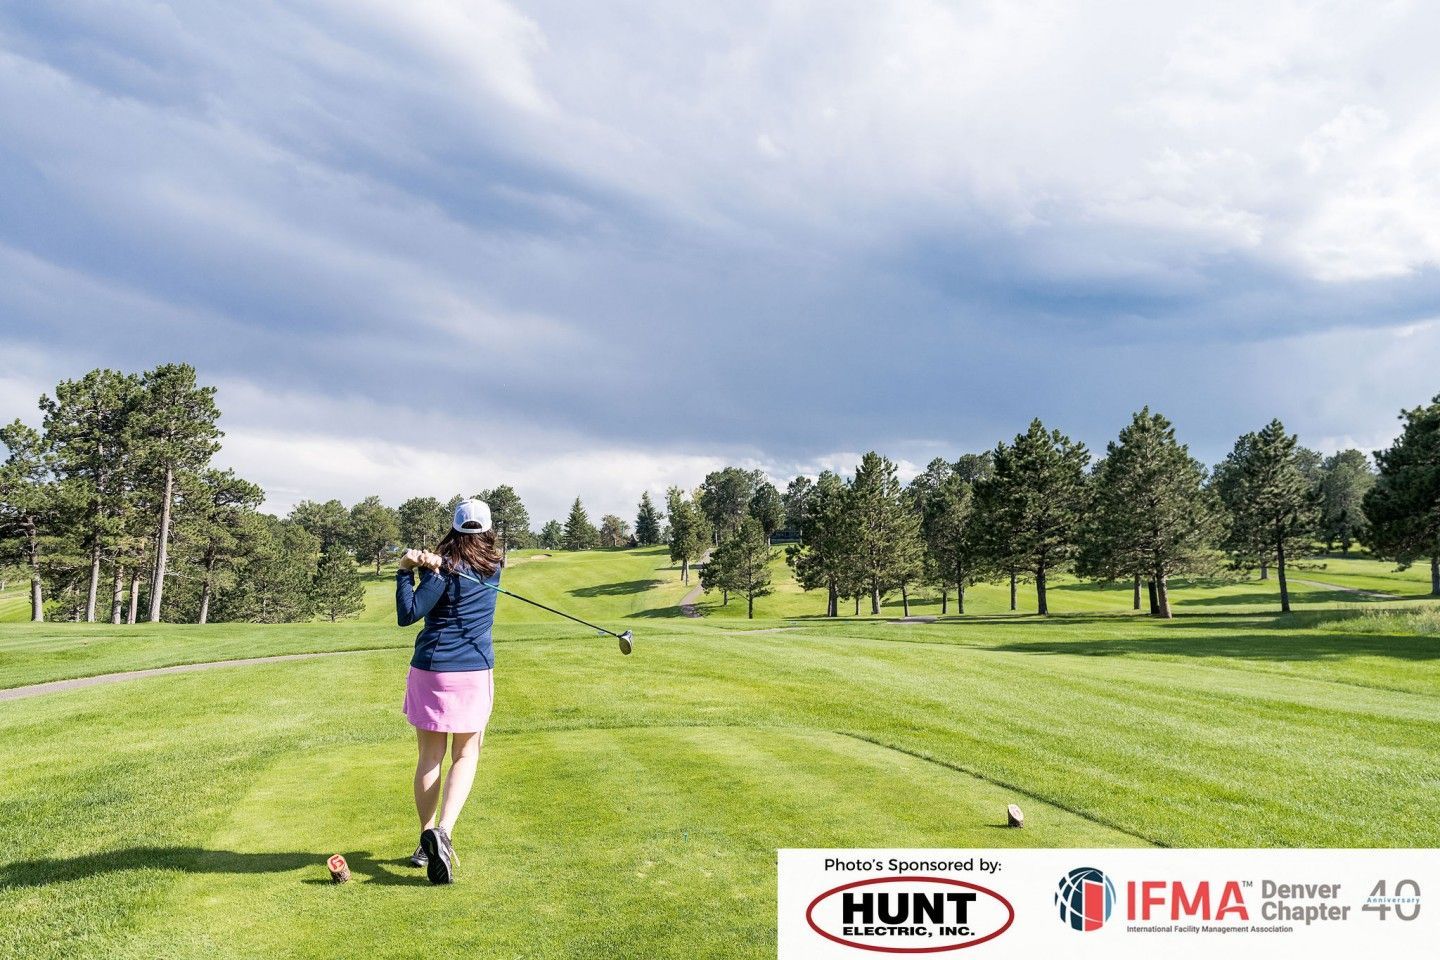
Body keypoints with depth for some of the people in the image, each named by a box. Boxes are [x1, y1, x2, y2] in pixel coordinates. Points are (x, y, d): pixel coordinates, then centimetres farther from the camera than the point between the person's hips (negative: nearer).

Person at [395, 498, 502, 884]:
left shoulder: (444, 570, -7)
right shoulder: (494, 567, 4)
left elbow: (407, 614, -11)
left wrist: (406, 571, -5)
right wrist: (434, 562, -13)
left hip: (429, 671, -1)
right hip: (474, 672, 1)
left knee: (430, 757, 11)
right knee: (465, 756, 8)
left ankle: (427, 840, 17)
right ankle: (443, 831, -14)